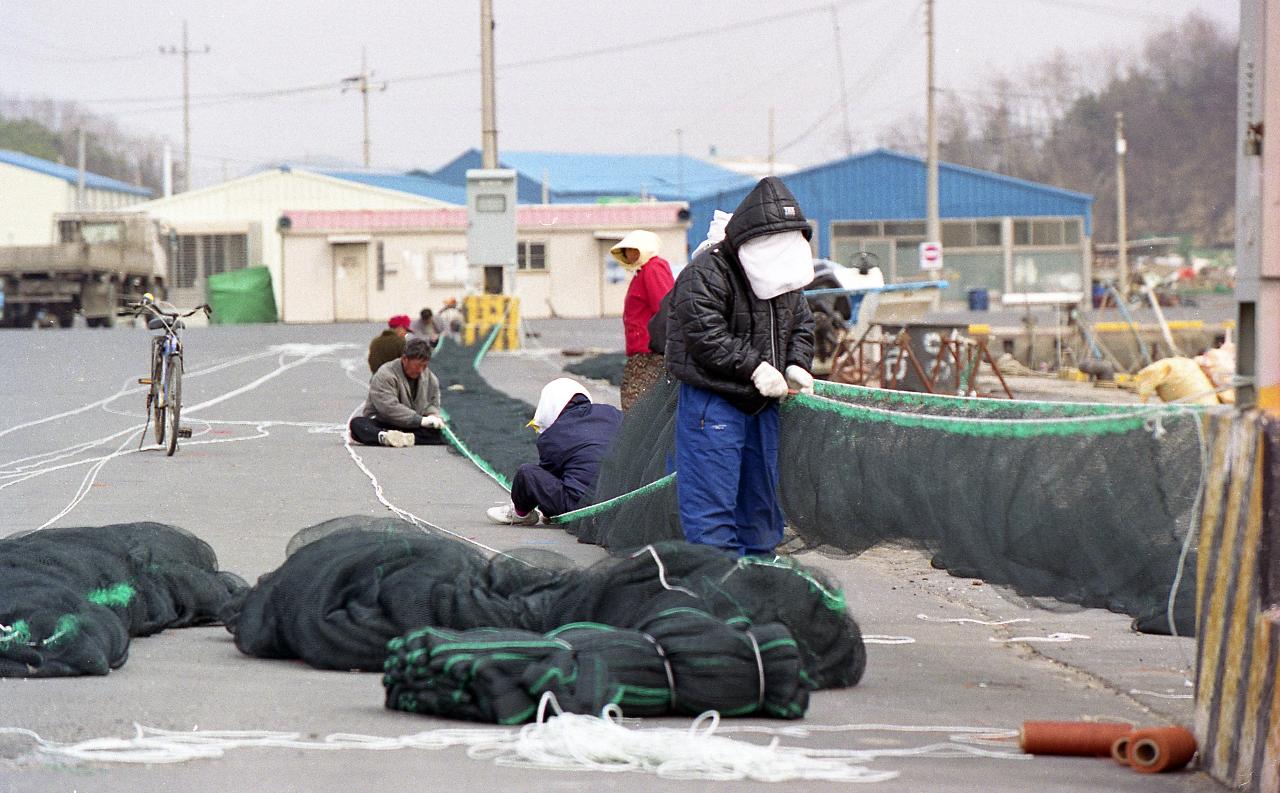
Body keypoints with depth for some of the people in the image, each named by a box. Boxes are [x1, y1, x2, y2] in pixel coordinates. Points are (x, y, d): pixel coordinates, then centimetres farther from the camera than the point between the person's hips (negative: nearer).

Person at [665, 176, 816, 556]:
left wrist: (796, 365, 0)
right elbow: (706, 336, -23)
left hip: (762, 403, 8)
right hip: (713, 400, -8)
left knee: (761, 493, 14)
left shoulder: (782, 277, 10)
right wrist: (755, 367, -25)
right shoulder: (706, 273, -16)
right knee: (713, 501, -9)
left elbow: (801, 325, 20)